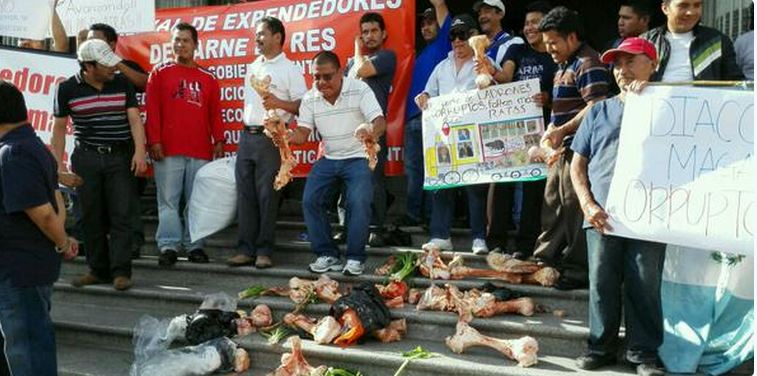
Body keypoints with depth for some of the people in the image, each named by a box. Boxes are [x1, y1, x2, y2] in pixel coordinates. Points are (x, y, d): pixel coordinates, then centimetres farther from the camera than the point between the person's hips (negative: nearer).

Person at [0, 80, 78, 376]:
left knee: (26, 351, 2)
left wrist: (63, 244, -8)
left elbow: (42, 213, -24)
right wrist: (62, 241, 8)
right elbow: (55, 199, 15)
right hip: (34, 264, 10)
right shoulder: (34, 146, 9)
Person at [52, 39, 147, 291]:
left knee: (121, 215, -5)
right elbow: (59, 128, 6)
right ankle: (98, 270, 17)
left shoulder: (122, 84, 3)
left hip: (121, 157, 0)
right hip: (86, 159, 0)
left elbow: (134, 118, -2)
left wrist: (140, 151, -15)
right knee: (91, 217, 5)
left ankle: (121, 272, -3)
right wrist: (58, 164, 2)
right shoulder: (68, 89, 0)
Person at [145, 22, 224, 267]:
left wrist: (218, 141, 2)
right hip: (168, 150, -2)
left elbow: (215, 113, 11)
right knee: (168, 201, -1)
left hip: (200, 151, 2)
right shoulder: (160, 73, 7)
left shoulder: (208, 78, 13)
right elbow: (152, 110, 1)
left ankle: (194, 246, 12)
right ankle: (168, 247, 3)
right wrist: (154, 141, -7)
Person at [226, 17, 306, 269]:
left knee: (267, 196, -4)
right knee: (245, 195, 5)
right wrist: (246, 129, 17)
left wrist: (279, 103, -24)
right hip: (247, 135, 7)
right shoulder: (253, 68, 19)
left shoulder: (289, 69, -2)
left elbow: (303, 105, -9)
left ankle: (264, 251, 1)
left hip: (270, 137, -7)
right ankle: (246, 250, 10)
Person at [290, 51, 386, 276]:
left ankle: (355, 258, -7)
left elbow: (380, 122, -23)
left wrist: (372, 133, -47)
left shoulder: (360, 90, -13)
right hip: (328, 159, 5)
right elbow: (302, 133, -2)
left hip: (358, 158, -4)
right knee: (310, 201, -9)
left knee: (359, 203, -22)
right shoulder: (310, 99, 0)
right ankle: (327, 254, 5)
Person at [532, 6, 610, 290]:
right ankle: (546, 259, 28)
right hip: (563, 149, 10)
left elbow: (596, 108, -23)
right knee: (552, 204, 16)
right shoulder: (565, 65, 18)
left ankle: (577, 270, 5)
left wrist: (562, 130, -22)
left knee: (574, 208, -5)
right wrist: (550, 132, 14)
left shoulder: (587, 64, -14)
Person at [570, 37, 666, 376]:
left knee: (644, 287, 2)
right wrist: (588, 205, -1)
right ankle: (601, 347, 18)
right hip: (602, 217, 2)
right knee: (601, 284, 6)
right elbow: (578, 164, 14)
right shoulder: (600, 112, 14)